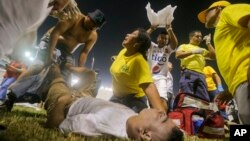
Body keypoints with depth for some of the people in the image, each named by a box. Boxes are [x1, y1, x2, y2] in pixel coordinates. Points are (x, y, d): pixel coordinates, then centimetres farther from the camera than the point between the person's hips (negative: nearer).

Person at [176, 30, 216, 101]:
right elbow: (178, 55, 0)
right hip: (188, 73, -5)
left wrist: (208, 43, 20)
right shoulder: (184, 46, 19)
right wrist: (193, 51, -4)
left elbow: (213, 56, 20)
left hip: (201, 75, 5)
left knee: (204, 99, -3)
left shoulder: (202, 50, 32)